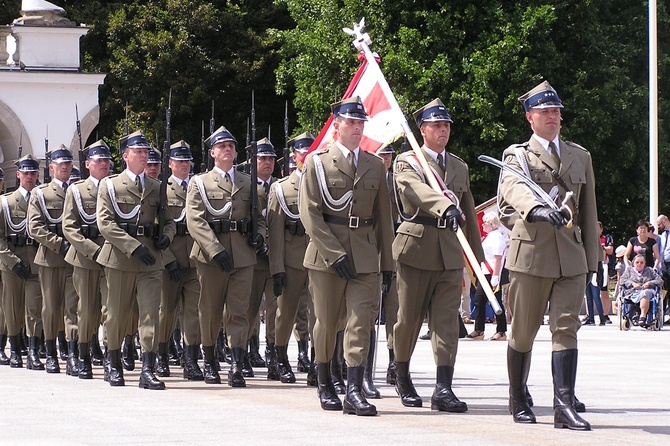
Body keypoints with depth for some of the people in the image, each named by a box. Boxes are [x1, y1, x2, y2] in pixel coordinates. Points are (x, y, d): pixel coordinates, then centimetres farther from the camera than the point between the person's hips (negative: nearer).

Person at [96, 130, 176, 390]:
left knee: (151, 312, -9)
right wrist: (134, 247, -16)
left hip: (151, 259, 2)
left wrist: (166, 236, -4)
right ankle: (114, 365, 23)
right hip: (120, 256, -2)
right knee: (117, 313, 5)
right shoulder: (110, 186, 4)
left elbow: (169, 220, 21)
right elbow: (105, 223, -6)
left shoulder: (157, 188, 16)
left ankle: (148, 370, -13)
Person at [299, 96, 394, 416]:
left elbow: (383, 216, 16)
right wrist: (335, 254, -14)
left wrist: (387, 262, 11)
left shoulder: (375, 166, 13)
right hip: (326, 254, -2)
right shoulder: (318, 162, 1)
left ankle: (354, 391, -13)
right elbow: (309, 213, -6)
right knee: (327, 323, 6)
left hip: (365, 257, 2)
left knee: (360, 323, -9)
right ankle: (325, 385, 22)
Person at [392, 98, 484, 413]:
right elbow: (417, 190, -24)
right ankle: (403, 379, 24)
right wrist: (445, 206, -42)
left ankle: (443, 389, -12)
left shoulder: (459, 167, 17)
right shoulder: (407, 163, -1)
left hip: (450, 252, 4)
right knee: (409, 317, 5)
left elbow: (469, 213, 21)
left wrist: (477, 255, 19)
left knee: (448, 319, -6)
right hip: (416, 248, -4)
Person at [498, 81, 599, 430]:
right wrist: (536, 208, -40)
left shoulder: (580, 156, 18)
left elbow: (588, 211, 19)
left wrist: (591, 257, 15)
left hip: (571, 256, 3)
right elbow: (515, 188, -19)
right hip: (530, 253, -2)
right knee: (523, 332, 5)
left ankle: (565, 406, -13)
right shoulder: (517, 155, 5)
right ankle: (519, 402, 21)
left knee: (566, 328, -8)